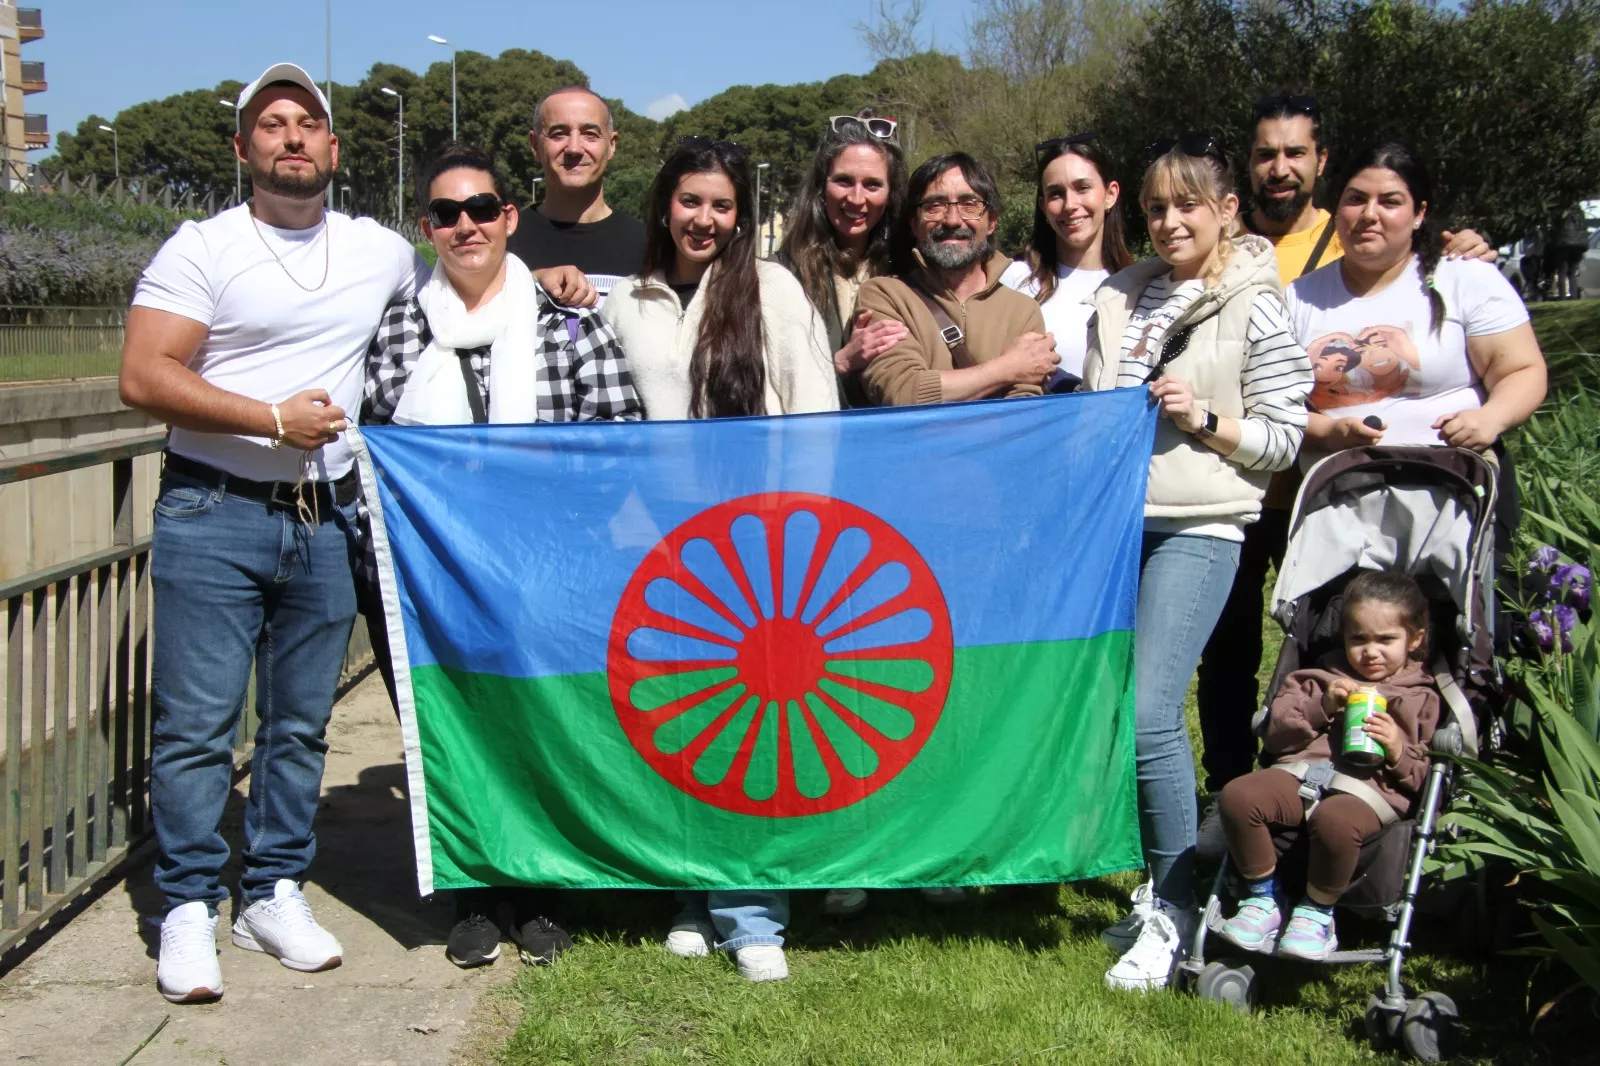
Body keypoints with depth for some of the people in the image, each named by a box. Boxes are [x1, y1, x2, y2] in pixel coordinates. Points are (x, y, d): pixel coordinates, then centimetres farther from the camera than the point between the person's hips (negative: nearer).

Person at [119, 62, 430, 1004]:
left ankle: (277, 893, 22)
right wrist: (275, 418, -17)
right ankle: (190, 910, 9)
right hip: (214, 515, -4)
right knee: (198, 723, -3)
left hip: (324, 520, 4)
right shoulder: (201, 249, -3)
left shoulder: (380, 251, 9)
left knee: (302, 722, 10)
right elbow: (145, 377, -11)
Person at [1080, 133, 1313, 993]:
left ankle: (1173, 908, 2)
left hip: (1198, 526, -6)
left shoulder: (1255, 307, 1)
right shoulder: (1119, 297, 15)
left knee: (1147, 714, -16)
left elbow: (1283, 436, -1)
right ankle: (1158, 886, 24)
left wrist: (1204, 421, -14)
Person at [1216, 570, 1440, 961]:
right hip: (1301, 772, 4)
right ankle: (1264, 898, -8)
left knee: (1335, 819, -41)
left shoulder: (1421, 698, 21)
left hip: (1368, 787, -3)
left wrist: (1398, 752, -9)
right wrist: (1321, 706, 1)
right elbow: (1275, 734, 15)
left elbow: (1423, 777, 12)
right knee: (1238, 795, -28)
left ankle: (1317, 911, -14)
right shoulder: (1325, 677, 28)